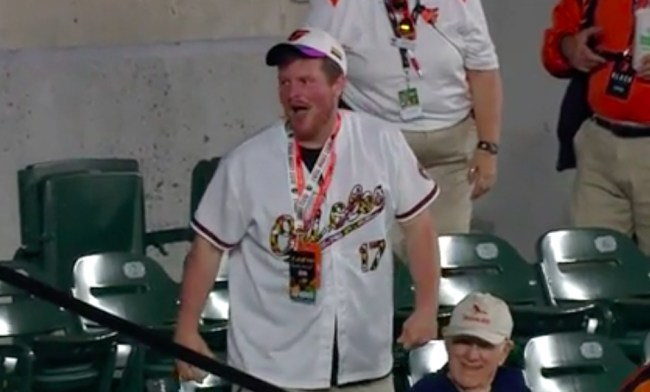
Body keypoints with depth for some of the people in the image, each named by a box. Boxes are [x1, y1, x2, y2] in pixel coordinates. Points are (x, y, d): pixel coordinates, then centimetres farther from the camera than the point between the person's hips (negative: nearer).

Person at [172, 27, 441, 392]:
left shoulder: (383, 144, -7)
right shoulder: (246, 163, -11)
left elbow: (418, 223, 4)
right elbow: (208, 246, -2)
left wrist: (427, 307, 3)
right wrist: (187, 330, -1)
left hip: (365, 362, 2)